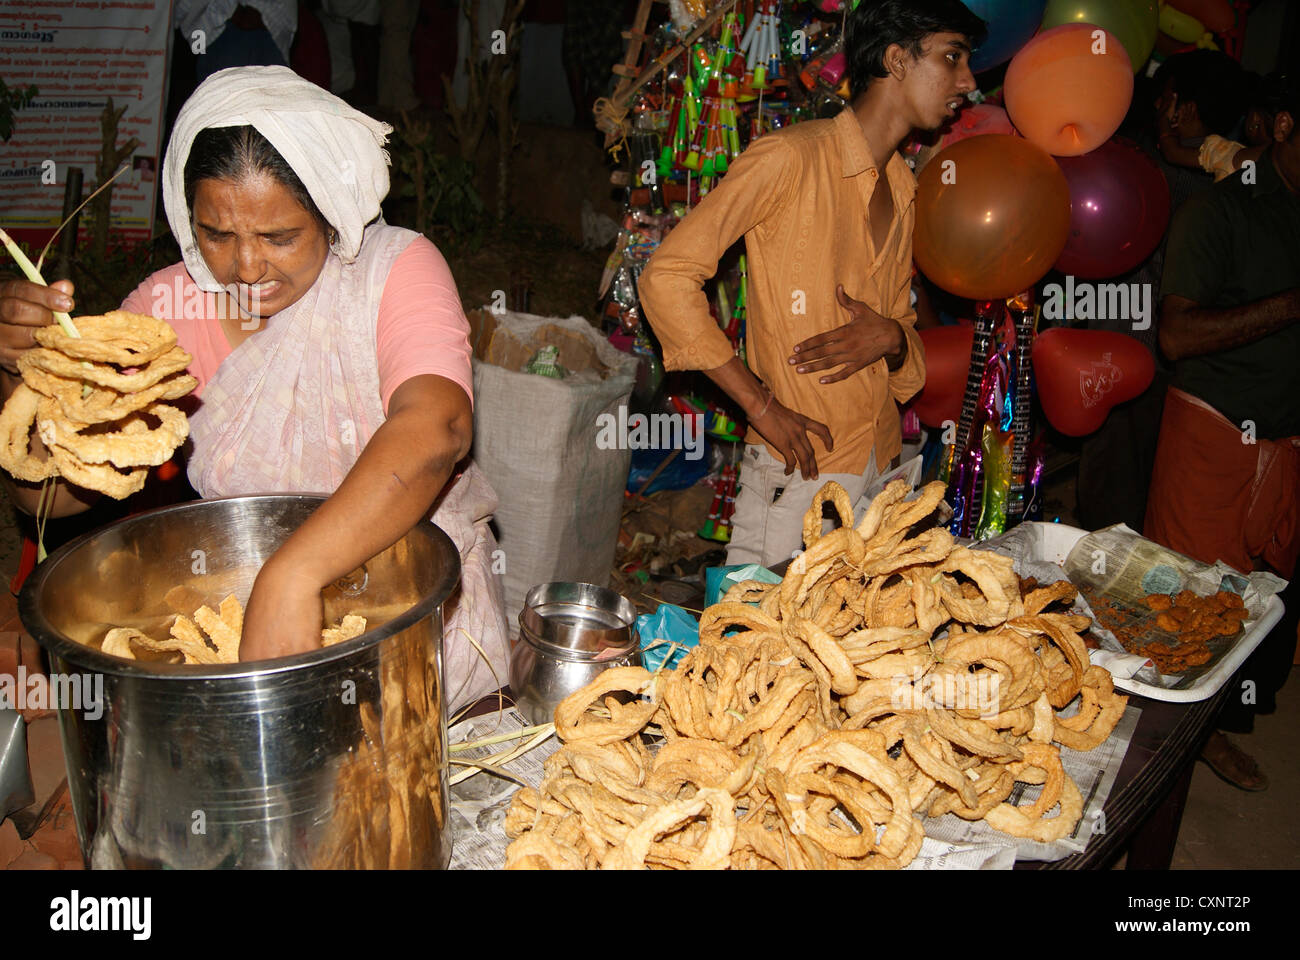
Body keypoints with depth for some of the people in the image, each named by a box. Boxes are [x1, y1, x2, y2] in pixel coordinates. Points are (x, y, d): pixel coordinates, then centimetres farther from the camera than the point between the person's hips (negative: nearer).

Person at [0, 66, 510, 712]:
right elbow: (52, 493, -1)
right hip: (225, 597, 4)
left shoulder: (396, 269, -11)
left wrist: (294, 575, -43)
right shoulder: (166, 306, 0)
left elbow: (435, 429, -31)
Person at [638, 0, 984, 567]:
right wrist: (761, 406, -17)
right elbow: (666, 278, -16)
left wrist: (892, 337, -5)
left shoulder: (903, 189, 14)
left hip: (883, 470, 7)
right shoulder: (792, 158, -10)